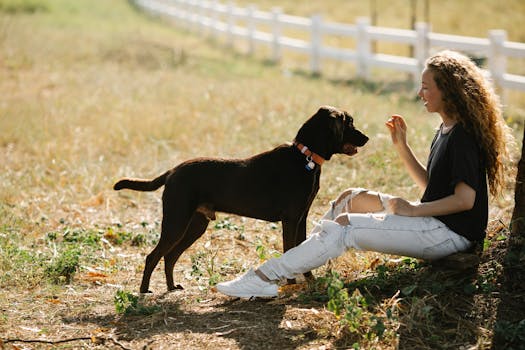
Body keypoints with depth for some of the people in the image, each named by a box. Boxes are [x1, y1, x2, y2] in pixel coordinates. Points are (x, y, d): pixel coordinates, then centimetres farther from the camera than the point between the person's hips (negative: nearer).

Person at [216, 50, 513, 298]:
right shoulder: (447, 130, 13)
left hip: (452, 234, -10)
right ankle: (299, 264, 11)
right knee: (352, 198, 12)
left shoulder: (464, 136, -18)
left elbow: (465, 199, -24)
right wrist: (402, 146, 10)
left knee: (344, 226, -18)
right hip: (435, 223, 10)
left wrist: (412, 210, -18)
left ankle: (264, 279, -16)